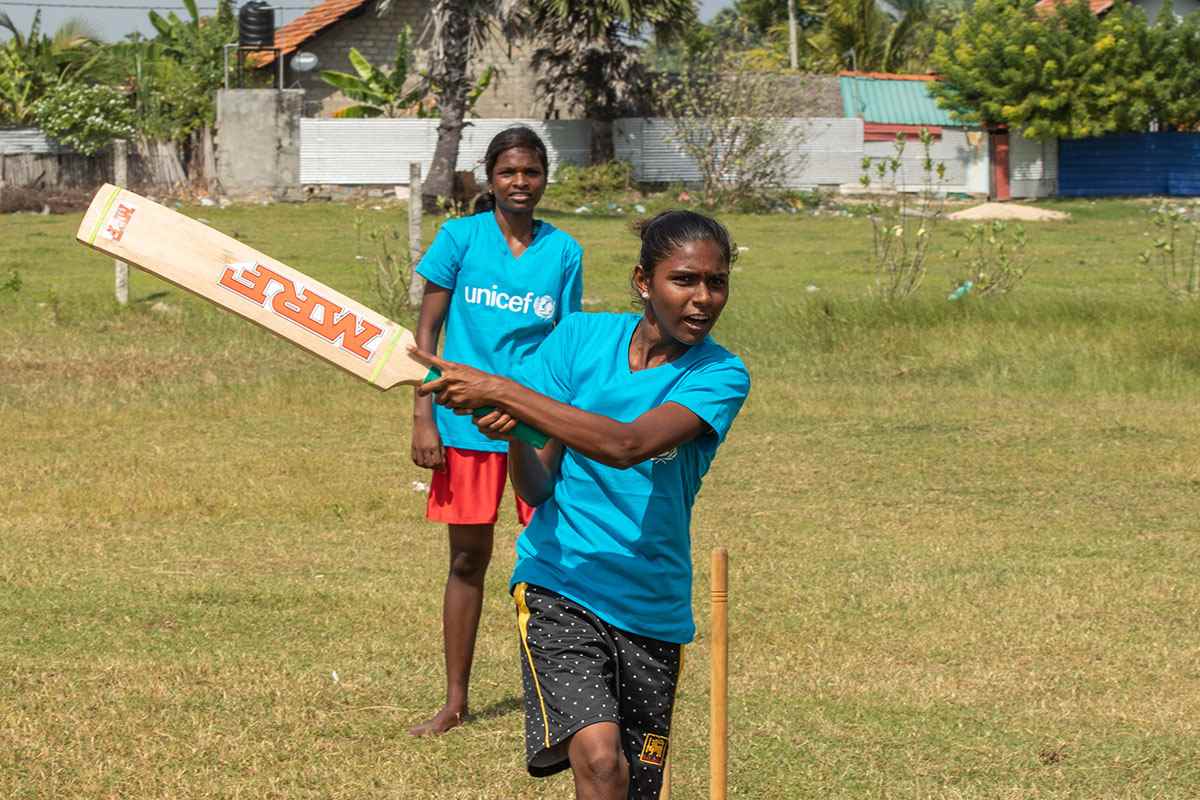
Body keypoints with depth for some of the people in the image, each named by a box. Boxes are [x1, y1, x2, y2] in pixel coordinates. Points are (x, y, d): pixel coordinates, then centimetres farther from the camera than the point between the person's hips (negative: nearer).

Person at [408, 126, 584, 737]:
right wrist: (424, 418, -5)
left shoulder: (563, 251, 4)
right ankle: (455, 702, 15)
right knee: (468, 559, 7)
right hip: (467, 421, -1)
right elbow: (427, 330, 2)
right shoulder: (460, 238, 0)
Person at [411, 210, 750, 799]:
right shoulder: (579, 338, 0)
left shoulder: (720, 376, -7)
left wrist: (502, 391, -26)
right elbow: (537, 488, 0)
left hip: (654, 611, 1)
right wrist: (511, 436, -23)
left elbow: (627, 446, -25)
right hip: (560, 588, -1)